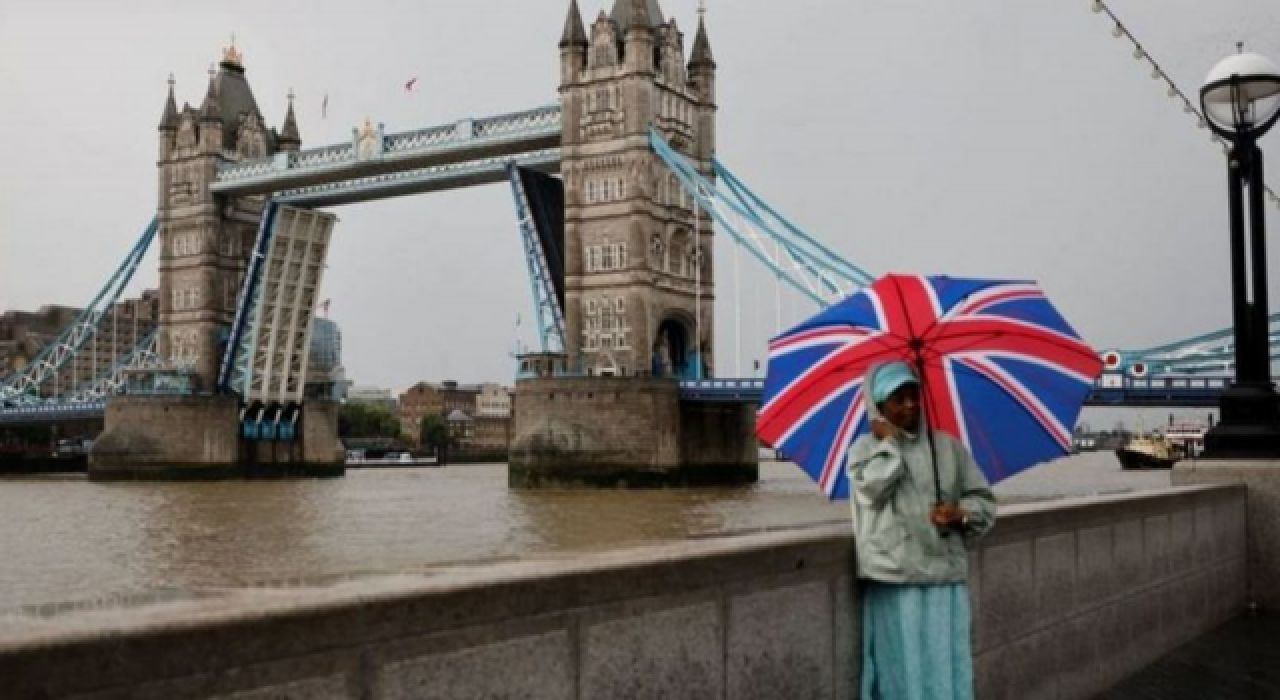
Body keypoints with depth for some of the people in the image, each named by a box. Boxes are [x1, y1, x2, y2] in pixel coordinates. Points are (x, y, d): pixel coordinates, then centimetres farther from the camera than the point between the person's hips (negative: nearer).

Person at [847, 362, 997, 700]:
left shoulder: (948, 447, 9)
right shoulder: (866, 448, 4)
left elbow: (985, 500, 13)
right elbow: (872, 488, -16)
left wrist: (961, 514, -7)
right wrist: (888, 442, -6)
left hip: (944, 576, 2)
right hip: (893, 580, -2)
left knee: (945, 668, 2)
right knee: (902, 668, 1)